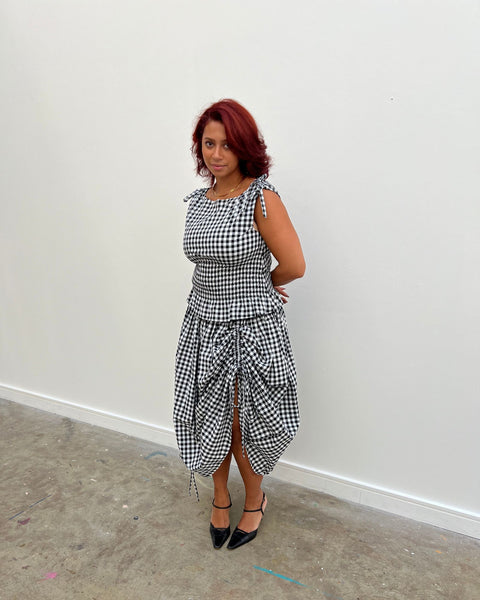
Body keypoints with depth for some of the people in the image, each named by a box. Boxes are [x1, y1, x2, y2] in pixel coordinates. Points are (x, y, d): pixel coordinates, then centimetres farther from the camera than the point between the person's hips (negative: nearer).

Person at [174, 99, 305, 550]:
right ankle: (220, 498, 43)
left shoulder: (262, 197, -15)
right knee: (210, 423, 15)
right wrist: (256, 286, 7)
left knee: (243, 428, 9)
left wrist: (259, 286, 1)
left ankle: (255, 501, 39)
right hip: (203, 327, 6)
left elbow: (294, 265, -17)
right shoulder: (198, 200, 5)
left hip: (252, 330, -5)